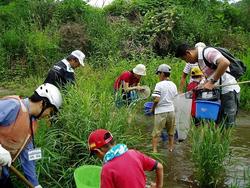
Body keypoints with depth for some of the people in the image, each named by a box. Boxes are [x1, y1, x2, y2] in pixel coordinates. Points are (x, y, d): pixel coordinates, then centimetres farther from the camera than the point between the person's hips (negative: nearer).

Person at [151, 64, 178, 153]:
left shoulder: (159, 85, -13)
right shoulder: (173, 85, 6)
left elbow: (156, 99, -18)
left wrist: (153, 108, -3)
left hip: (161, 111, -6)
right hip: (171, 110, 6)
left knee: (156, 133, 1)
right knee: (171, 132, 20)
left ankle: (154, 149, -2)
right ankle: (171, 148, 30)